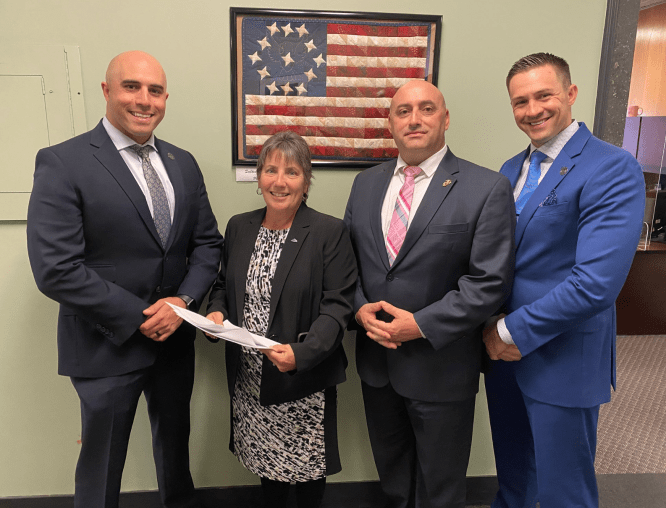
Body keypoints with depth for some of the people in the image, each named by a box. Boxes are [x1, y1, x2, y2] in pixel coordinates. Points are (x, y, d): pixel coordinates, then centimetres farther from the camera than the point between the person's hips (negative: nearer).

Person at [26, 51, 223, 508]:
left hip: (176, 336, 5)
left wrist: (184, 301, -11)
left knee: (175, 441, 26)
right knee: (101, 467, 15)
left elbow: (207, 242, 5)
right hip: (107, 346, -5)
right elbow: (55, 269, -19)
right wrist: (138, 317, -18)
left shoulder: (183, 163, 4)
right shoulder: (62, 163, -13)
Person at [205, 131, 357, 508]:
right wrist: (216, 312, -5)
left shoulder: (330, 232, -11)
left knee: (307, 464, 14)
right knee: (268, 461, 20)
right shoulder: (239, 227, 5)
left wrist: (301, 353, -26)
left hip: (306, 381, -4)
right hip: (250, 379, 4)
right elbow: (224, 285, 15)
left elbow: (337, 306, -14)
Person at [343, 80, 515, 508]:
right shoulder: (366, 183, 4)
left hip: (441, 367, -4)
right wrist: (360, 308, -9)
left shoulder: (487, 189, -12)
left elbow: (490, 282, -16)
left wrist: (421, 325, -20)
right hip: (375, 360, 5)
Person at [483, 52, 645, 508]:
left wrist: (515, 331, -17)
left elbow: (596, 283, -25)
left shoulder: (613, 170, -16)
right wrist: (492, 329, -6)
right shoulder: (510, 171, 7)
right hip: (502, 348, 6)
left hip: (563, 360, -6)